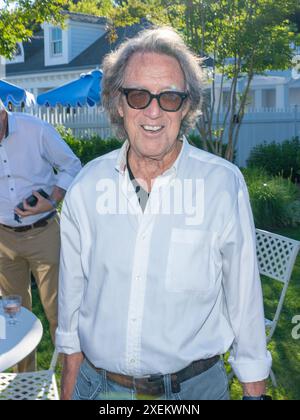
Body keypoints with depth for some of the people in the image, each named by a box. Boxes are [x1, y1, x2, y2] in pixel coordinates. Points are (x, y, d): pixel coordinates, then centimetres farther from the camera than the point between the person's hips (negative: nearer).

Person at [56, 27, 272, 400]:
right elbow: (72, 290, 4)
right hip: (97, 382, 3)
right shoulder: (87, 185, -5)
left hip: (193, 384, -2)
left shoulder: (224, 184, -14)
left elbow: (244, 297, -7)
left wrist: (254, 391, -2)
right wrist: (69, 386, 9)